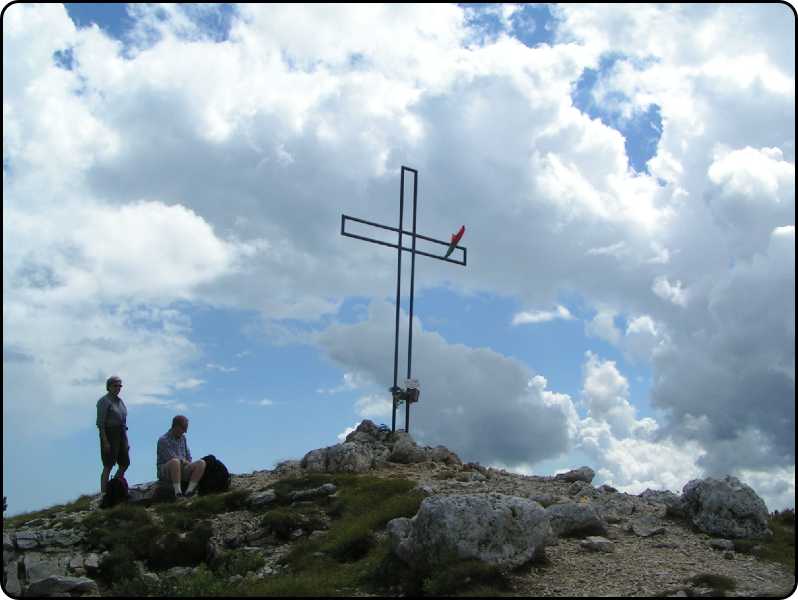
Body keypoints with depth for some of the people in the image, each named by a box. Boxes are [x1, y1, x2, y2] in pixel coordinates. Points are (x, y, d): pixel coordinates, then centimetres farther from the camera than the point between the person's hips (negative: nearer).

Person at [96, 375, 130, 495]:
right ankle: (103, 493, 0)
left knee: (125, 463, 8)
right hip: (109, 435, -8)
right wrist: (105, 441, -21)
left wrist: (126, 441, 15)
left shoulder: (120, 401, 16)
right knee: (108, 466, -6)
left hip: (121, 434, 8)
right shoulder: (104, 401, -8)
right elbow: (100, 423, -14)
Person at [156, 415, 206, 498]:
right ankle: (178, 493, -37)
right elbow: (173, 459, -19)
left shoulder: (182, 438, 13)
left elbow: (188, 458, 14)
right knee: (175, 462, -40)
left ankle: (189, 492, -31)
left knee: (201, 463, -19)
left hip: (180, 471, 6)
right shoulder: (163, 440, -12)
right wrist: (186, 463, -6)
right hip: (166, 472, -6)